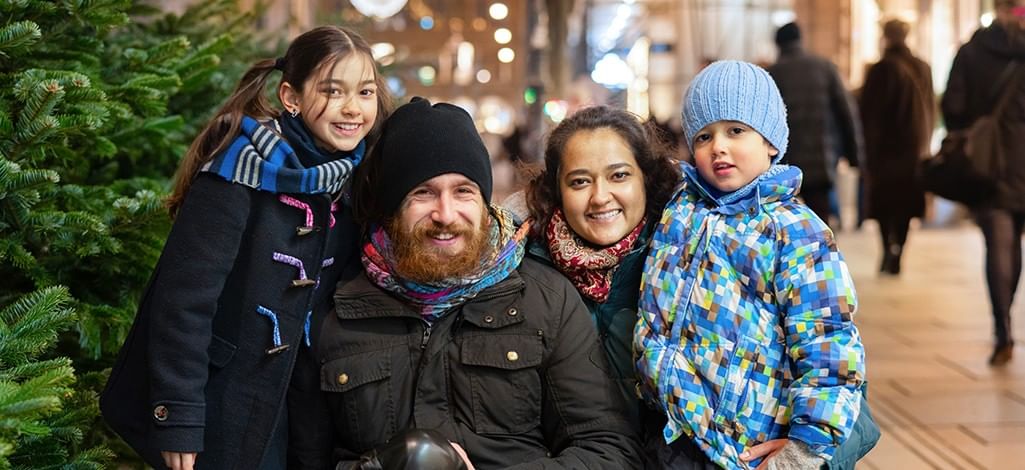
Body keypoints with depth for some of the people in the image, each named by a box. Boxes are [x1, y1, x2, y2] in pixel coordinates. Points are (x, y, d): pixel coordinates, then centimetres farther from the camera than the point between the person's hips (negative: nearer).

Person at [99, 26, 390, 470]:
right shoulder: (243, 170, -19)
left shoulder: (354, 176, 1)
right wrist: (178, 417, -20)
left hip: (295, 402, 6)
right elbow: (184, 297, -20)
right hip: (219, 406, -6)